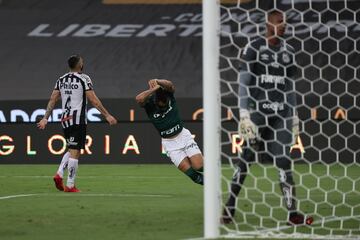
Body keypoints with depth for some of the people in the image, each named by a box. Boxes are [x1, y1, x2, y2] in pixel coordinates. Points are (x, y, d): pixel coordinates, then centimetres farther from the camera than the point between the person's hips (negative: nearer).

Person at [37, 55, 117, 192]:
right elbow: (94, 101, -9)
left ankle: (59, 174, -1)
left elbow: (52, 100, 9)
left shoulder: (61, 80, 10)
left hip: (65, 119, 6)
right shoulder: (84, 79, -6)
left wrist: (45, 118, 14)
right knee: (75, 152, -4)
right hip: (78, 119, -6)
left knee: (71, 150, 20)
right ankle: (70, 185, -5)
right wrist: (107, 115, -3)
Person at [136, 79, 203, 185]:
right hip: (170, 143, -1)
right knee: (189, 171, -10)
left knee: (198, 166, -12)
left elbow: (170, 85, -34)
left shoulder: (170, 96, -12)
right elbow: (139, 99, -38)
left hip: (183, 135, 1)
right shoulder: (149, 103, -16)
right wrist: (154, 89, -38)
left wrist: (157, 81, -50)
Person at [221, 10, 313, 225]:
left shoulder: (289, 52, 12)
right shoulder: (253, 49, -4)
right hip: (257, 109, -4)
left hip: (281, 112, 4)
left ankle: (292, 212, -2)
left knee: (284, 162, 0)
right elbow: (244, 83, -6)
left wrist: (294, 116, 15)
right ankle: (230, 207, 5)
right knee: (247, 158, -4)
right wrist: (244, 114, -13)